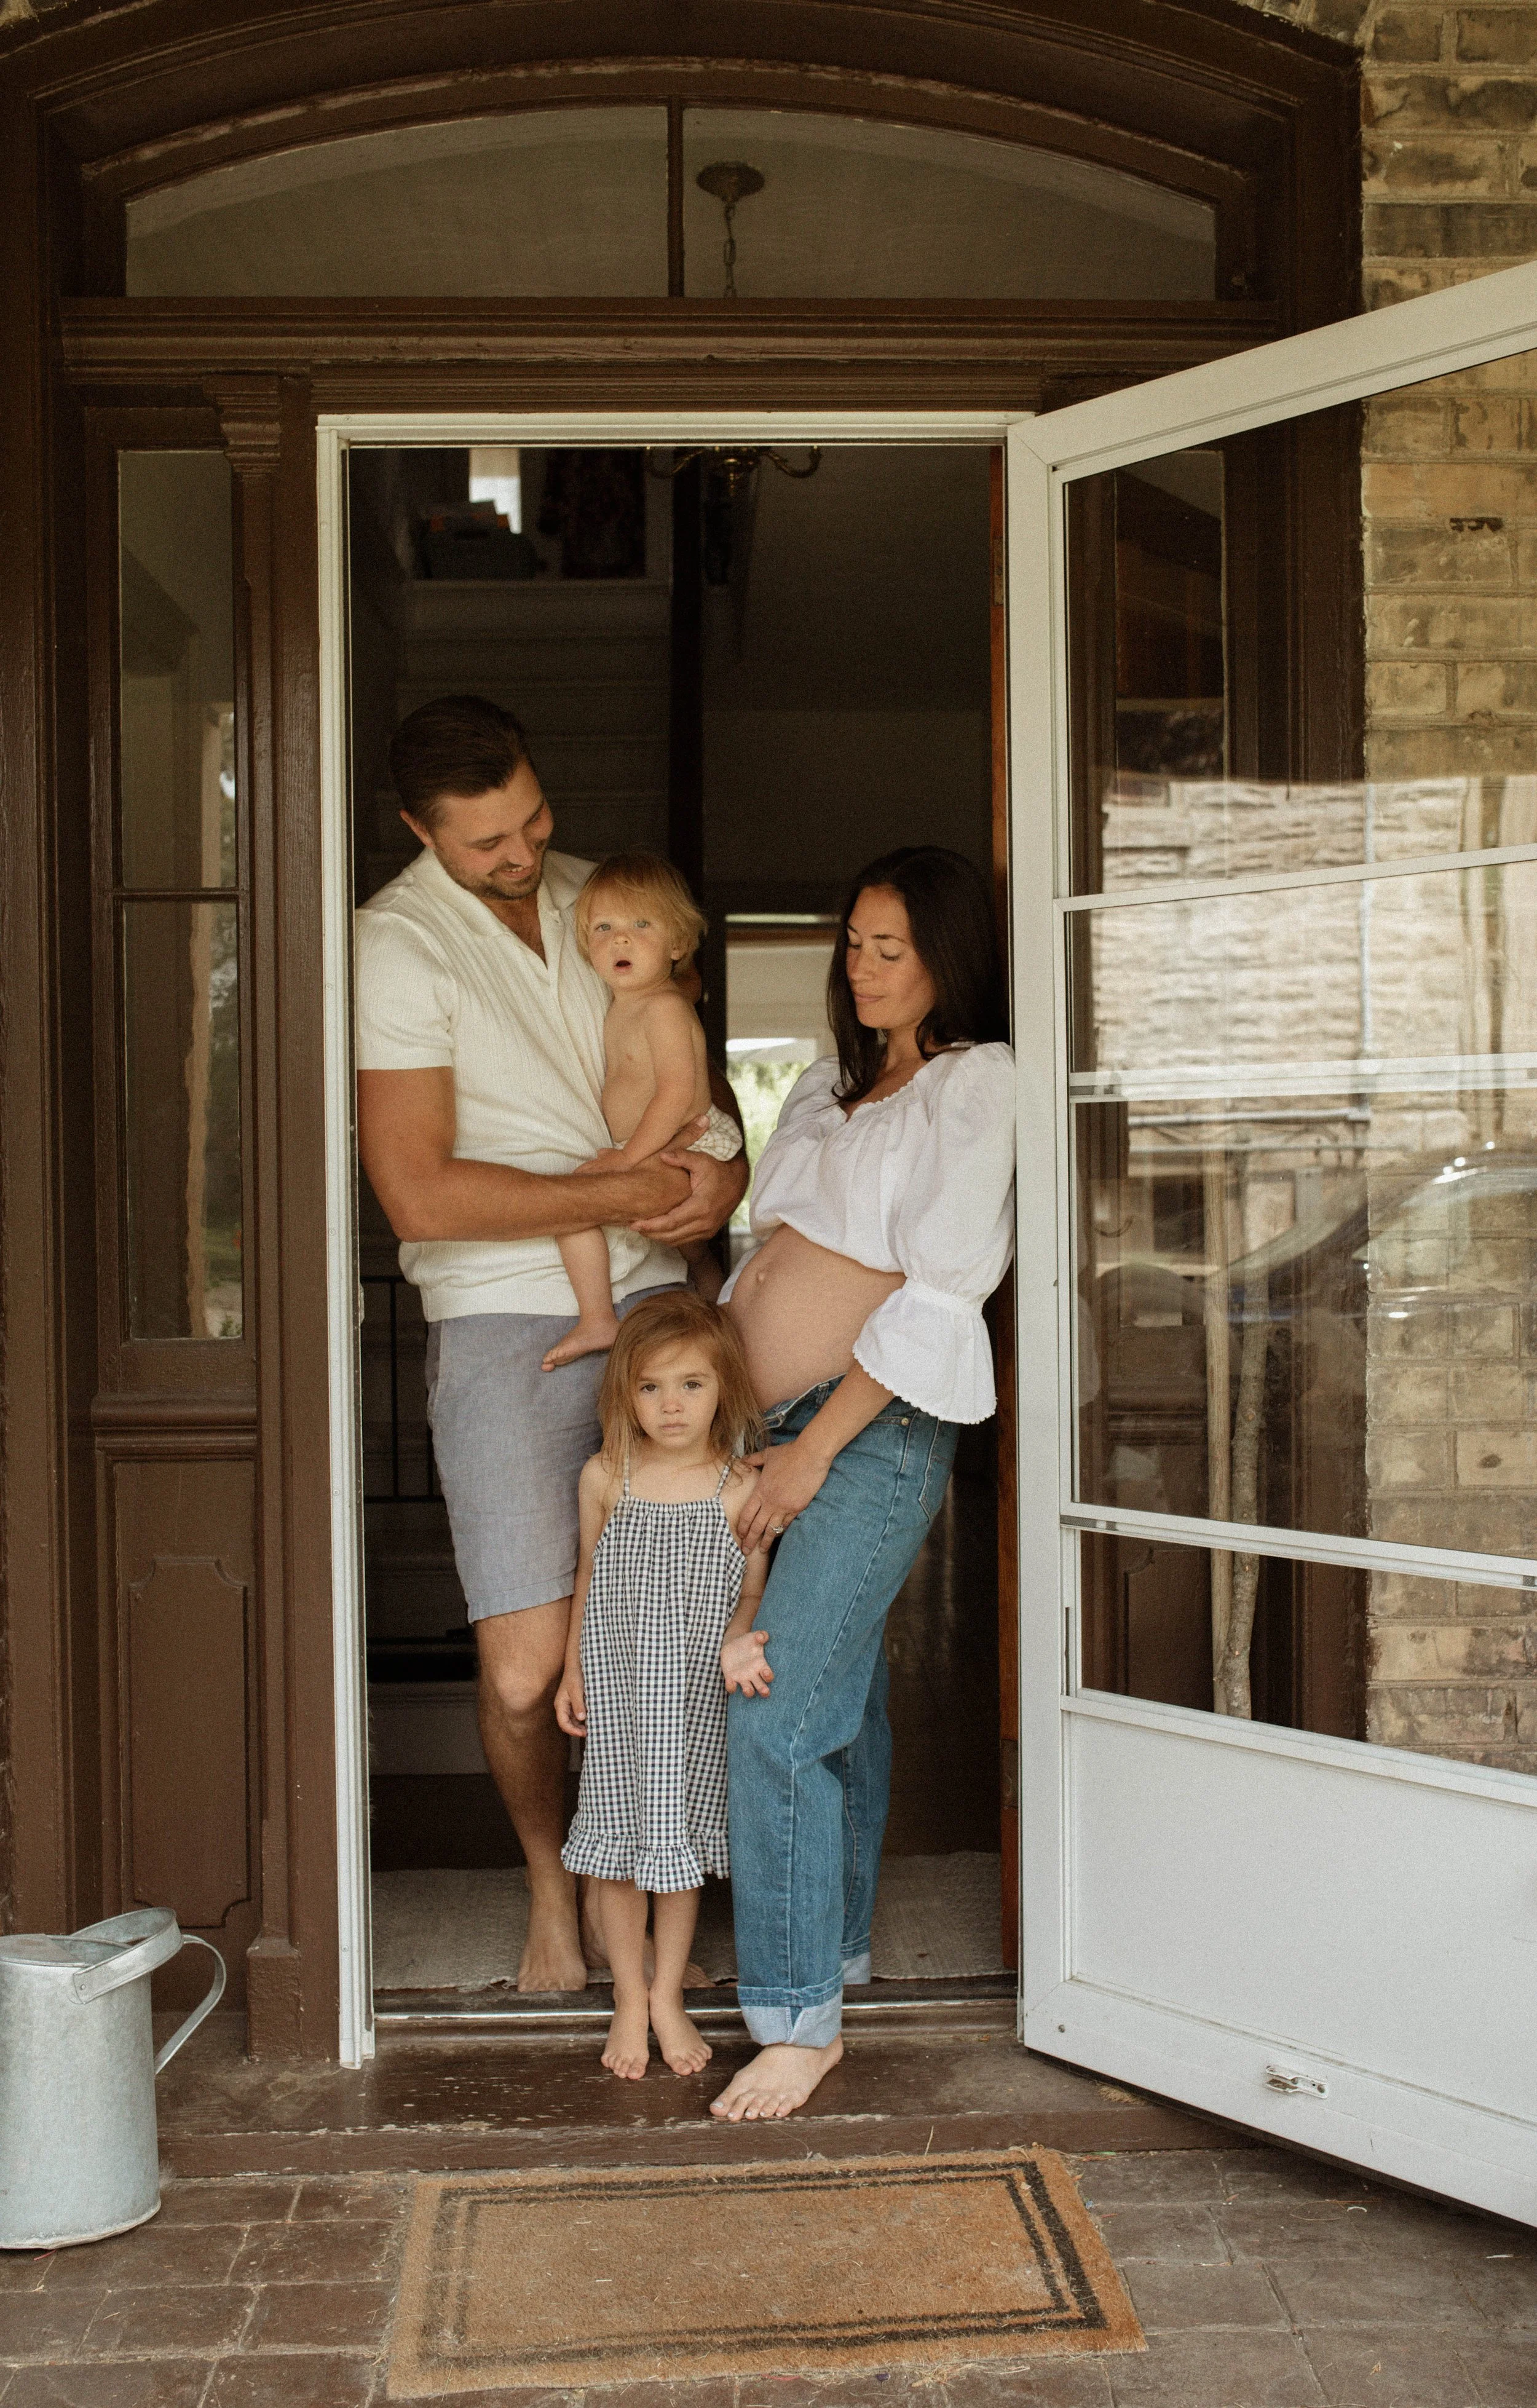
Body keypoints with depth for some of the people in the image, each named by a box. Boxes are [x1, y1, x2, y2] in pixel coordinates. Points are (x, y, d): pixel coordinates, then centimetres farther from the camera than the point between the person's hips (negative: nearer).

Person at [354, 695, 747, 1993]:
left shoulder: (599, 897, 10)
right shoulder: (398, 945, -10)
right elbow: (420, 1194, -17)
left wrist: (726, 1169, -1)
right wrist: (629, 1192, -15)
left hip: (654, 1304, 5)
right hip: (508, 1326, -5)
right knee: (529, 1673, -7)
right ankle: (551, 1875, 23)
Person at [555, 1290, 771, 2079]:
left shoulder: (741, 1490, -8)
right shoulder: (605, 1478, -3)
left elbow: (754, 1591, -2)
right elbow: (590, 1578, 8)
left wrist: (737, 1644, -22)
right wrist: (573, 1671, 10)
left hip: (697, 1698, -1)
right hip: (617, 1692, 1)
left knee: (681, 1844, 9)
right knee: (617, 1845, 7)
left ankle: (669, 1997, 27)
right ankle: (630, 1998, 25)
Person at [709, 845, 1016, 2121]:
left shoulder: (979, 1085, -5)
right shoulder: (831, 1084, 19)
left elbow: (938, 1291, -13)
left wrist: (816, 1446, -15)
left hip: (877, 1429, -7)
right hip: (772, 1419, 7)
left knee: (775, 1716, -12)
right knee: (840, 1698, 15)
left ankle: (799, 2016, -2)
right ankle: (837, 1942, 29)